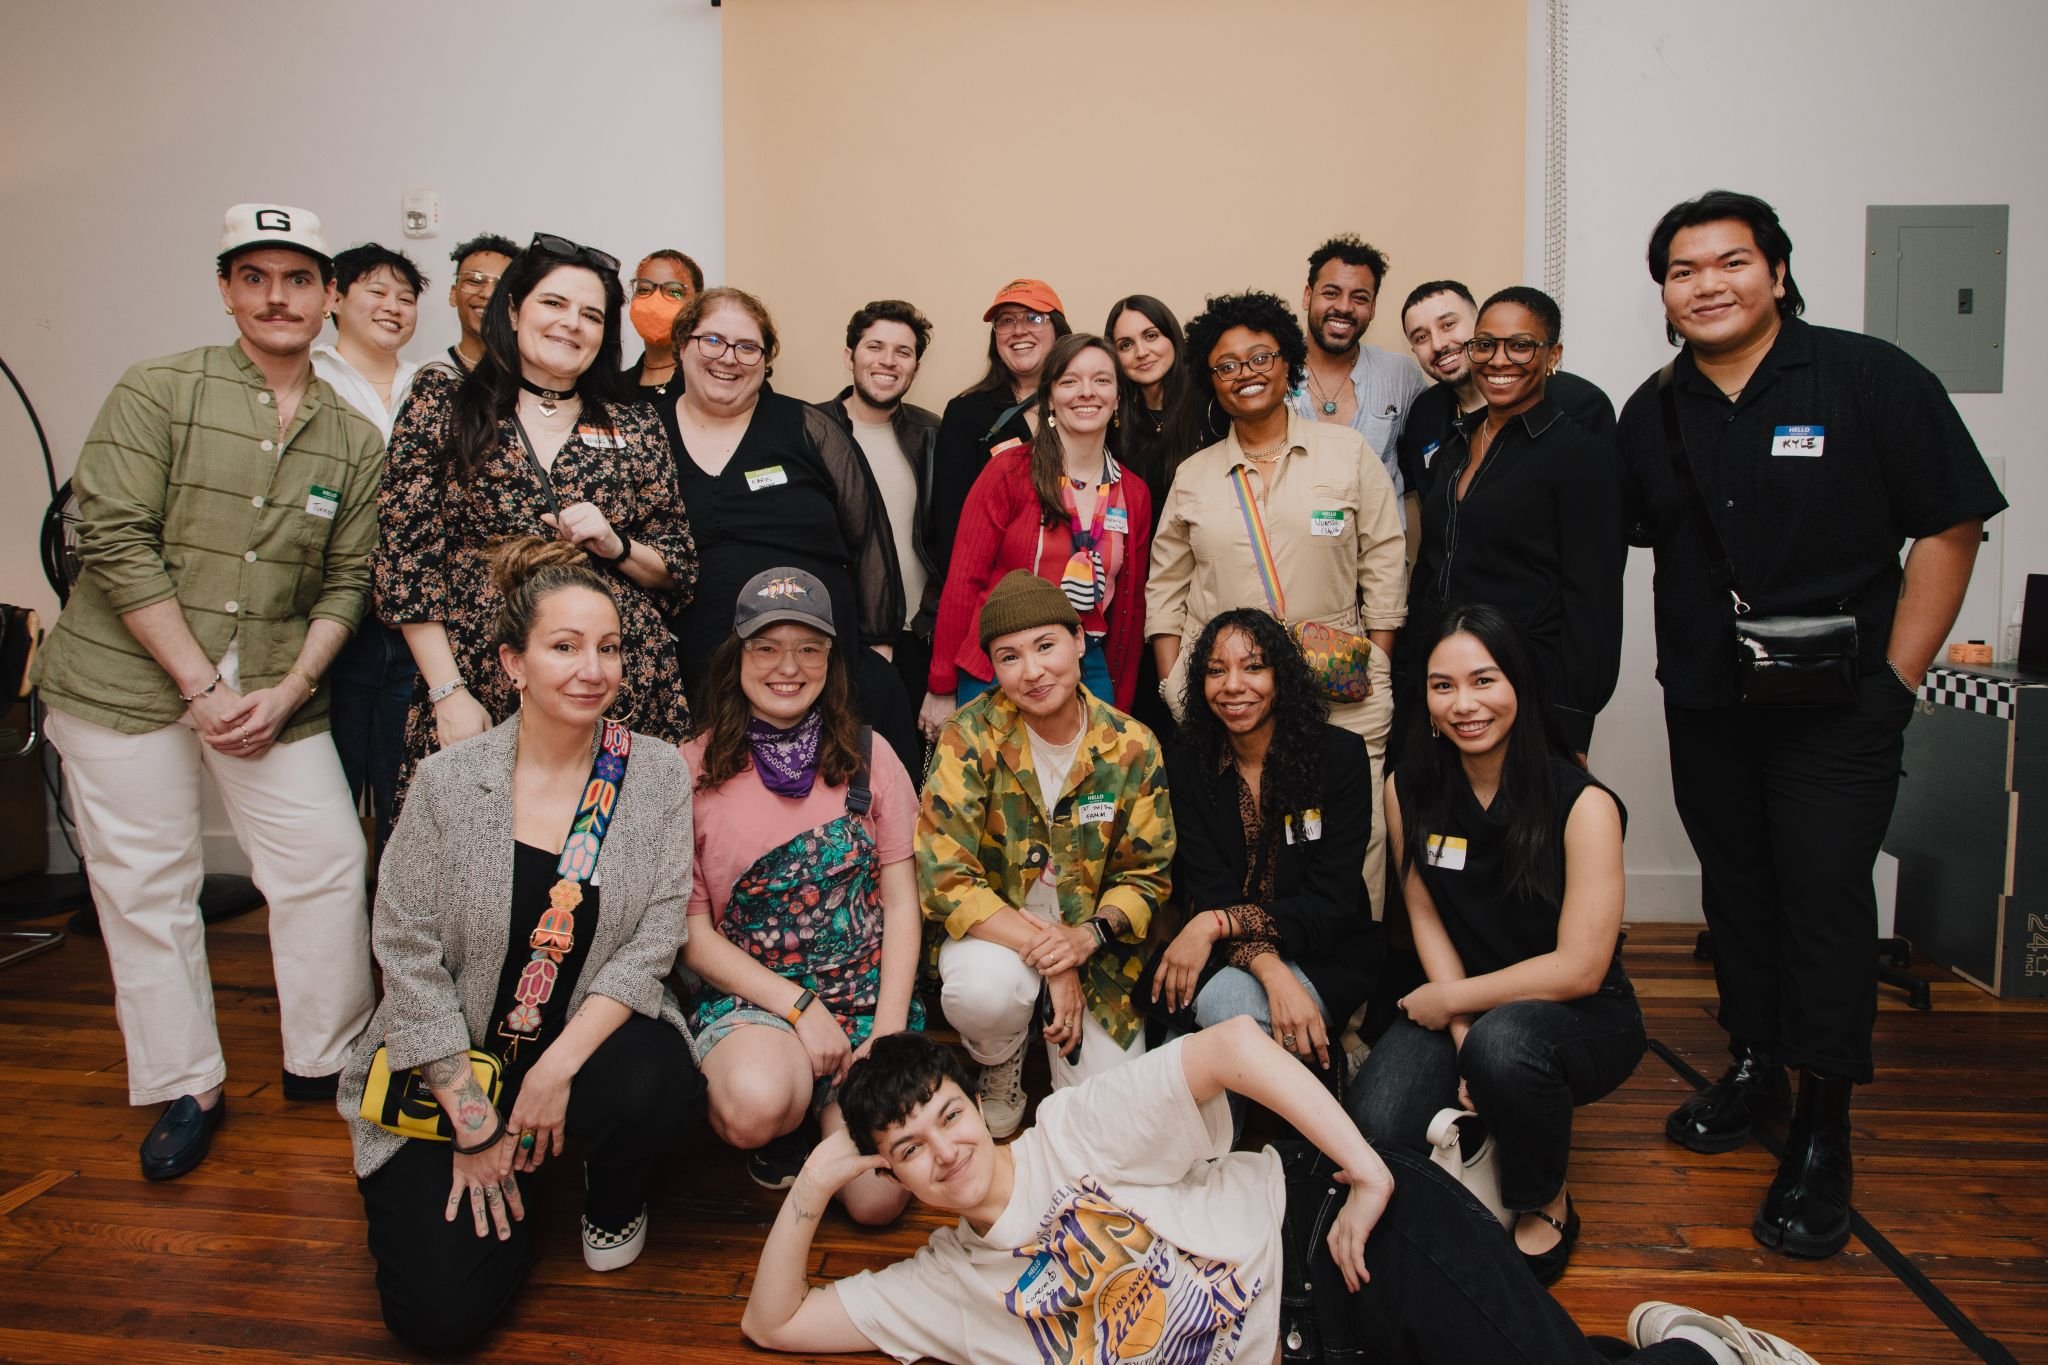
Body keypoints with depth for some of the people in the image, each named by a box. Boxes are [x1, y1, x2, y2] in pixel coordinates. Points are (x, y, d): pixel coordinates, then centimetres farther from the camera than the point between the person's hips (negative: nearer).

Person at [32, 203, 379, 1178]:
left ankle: (323, 1061, 21)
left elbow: (346, 583, 6)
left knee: (328, 862, 0)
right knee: (144, 883, 4)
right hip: (131, 679, -2)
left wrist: (287, 689, -8)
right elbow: (115, 544, -10)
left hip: (275, 690, 2)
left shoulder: (355, 440, 6)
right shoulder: (156, 392, -4)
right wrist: (201, 685, -13)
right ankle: (186, 1089, 21)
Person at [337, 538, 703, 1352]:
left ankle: (613, 1199, 5)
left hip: (593, 1037, 1)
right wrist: (472, 1121, -11)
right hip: (455, 1064, 0)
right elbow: (408, 955, -9)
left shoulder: (656, 774, -7)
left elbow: (655, 940, -10)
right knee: (440, 1313, -11)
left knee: (656, 1089, -33)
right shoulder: (450, 783, -10)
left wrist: (559, 1065, -20)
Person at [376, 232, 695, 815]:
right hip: (478, 691, -1)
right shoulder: (443, 406, 7)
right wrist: (448, 692, -7)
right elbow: (404, 555, 1)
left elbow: (679, 572, 13)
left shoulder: (635, 430, 11)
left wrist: (616, 547, -7)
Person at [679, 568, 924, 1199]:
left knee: (879, 1199, -12)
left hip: (868, 994, 2)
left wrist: (889, 1031, -9)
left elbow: (902, 900, 0)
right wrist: (799, 1006, -13)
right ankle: (781, 1127, 4)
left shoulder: (867, 755, 0)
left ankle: (829, 1098, 21)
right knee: (758, 1106, -34)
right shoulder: (694, 769, -6)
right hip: (748, 994, -1)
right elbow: (691, 929, -5)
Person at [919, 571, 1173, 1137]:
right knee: (984, 991, -36)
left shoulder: (1132, 747, -8)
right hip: (995, 930, -2)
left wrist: (1087, 936, -21)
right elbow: (944, 876, -18)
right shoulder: (971, 737, -15)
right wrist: (1043, 951, -26)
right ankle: (1000, 1068, 2)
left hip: (1095, 945, 2)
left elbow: (1147, 874, -1)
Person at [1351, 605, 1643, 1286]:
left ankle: (1547, 1207, -6)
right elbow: (1425, 915, 2)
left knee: (1503, 1042, -38)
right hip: (1456, 1005, 3)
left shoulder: (1583, 803, -18)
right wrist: (1461, 1034, -11)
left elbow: (1579, 969, -18)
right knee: (1376, 1129, -25)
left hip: (1582, 1018, -2)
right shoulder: (1409, 790, -5)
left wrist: (1452, 1000, -12)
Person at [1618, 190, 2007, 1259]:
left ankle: (1822, 1136, 9)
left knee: (1823, 896, -4)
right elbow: (1636, 540, 15)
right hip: (1703, 705, 4)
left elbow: (1949, 529, -6)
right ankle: (1754, 1067, 31)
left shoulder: (1872, 379, -7)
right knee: (1736, 886, 13)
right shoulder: (1653, 411, 5)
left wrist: (1896, 680, -9)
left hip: (1837, 704, -4)